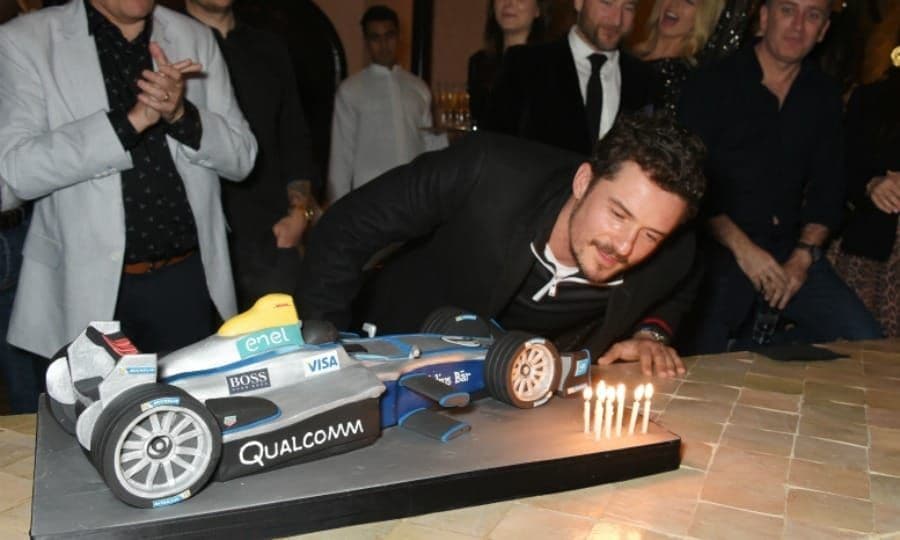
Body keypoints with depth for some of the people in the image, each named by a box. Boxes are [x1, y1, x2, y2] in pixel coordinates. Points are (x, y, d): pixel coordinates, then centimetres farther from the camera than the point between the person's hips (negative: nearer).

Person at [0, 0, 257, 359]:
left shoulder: (195, 37, 4)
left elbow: (241, 158, 1)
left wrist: (182, 115, -17)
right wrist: (132, 119, -24)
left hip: (186, 277, 3)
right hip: (89, 283, -2)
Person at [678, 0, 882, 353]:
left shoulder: (824, 98, 12)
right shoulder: (712, 86, -2)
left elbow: (827, 188, 11)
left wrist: (804, 255, -5)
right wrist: (741, 247, -16)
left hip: (789, 250, 5)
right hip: (718, 250, -5)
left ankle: (746, 350, 1)